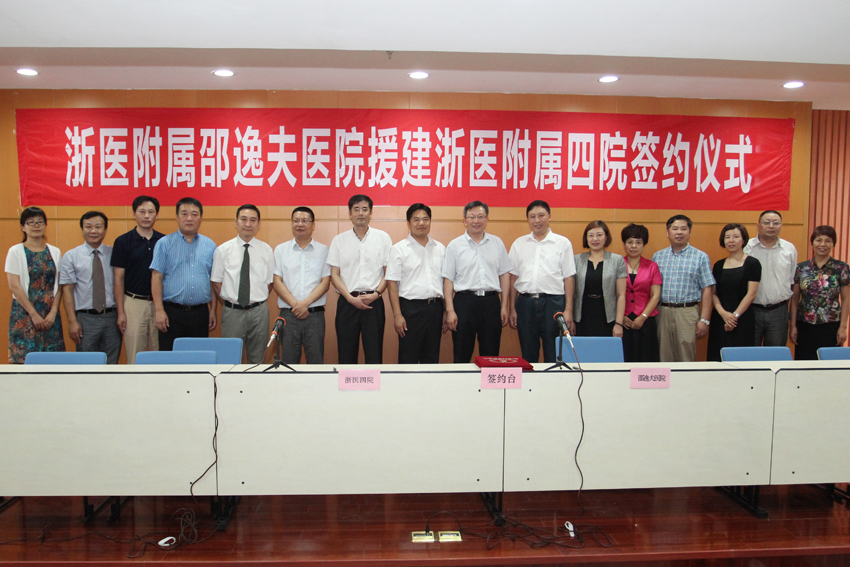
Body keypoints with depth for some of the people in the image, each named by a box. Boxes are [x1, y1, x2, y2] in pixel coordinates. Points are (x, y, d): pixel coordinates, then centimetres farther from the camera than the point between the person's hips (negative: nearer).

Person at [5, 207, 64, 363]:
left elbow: (59, 285, 6)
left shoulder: (55, 252, 10)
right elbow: (14, 286, -5)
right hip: (24, 314, -2)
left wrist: (53, 313, -7)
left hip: (50, 316, 3)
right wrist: (34, 314, -10)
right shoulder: (15, 252, 1)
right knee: (23, 360, -5)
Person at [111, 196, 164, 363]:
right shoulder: (123, 241, -1)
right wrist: (120, 312, -6)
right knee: (134, 354, 3)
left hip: (159, 303, 2)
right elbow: (118, 279, -1)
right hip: (134, 303, -2)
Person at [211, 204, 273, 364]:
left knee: (258, 359, 9)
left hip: (259, 311, 1)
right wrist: (230, 304, 0)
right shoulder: (223, 250, 2)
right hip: (232, 312, -1)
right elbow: (216, 282, 4)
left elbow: (269, 282, 8)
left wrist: (258, 302, 2)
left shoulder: (266, 250, 4)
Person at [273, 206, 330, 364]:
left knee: (316, 361, 0)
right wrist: (295, 304, -9)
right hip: (288, 314, 1)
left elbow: (325, 282, 1)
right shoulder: (281, 250, 11)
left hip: (315, 314, -1)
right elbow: (277, 281, 4)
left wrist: (305, 303, -12)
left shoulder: (323, 250, 8)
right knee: (288, 361, 3)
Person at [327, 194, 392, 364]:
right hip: (347, 302, 1)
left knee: (374, 354, 1)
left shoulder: (383, 238, 6)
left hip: (374, 302, -1)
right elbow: (334, 275, 4)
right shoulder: (339, 240, 8)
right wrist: (351, 298, -9)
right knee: (346, 353, 5)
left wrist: (375, 294, -10)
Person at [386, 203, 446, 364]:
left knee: (432, 358, 11)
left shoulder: (440, 249, 11)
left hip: (435, 307, 4)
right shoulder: (399, 249, -1)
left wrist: (446, 312, 8)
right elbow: (393, 284, -5)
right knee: (408, 358, 0)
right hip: (411, 308, -4)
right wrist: (397, 315, -12)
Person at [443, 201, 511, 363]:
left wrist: (504, 306, 6)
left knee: (491, 355, 8)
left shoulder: (497, 243, 9)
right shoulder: (455, 245, 3)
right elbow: (448, 279, 1)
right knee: (462, 355, 4)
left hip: (491, 301, 2)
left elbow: (504, 275, 11)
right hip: (464, 301, -2)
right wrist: (450, 310, -6)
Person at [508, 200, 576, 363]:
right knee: (527, 355, 10)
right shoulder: (518, 244, 12)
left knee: (553, 355, 1)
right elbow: (514, 277, 11)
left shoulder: (563, 243, 4)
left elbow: (569, 278, 2)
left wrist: (568, 310, -5)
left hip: (553, 302, -2)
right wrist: (512, 308, 7)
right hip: (525, 302, 3)